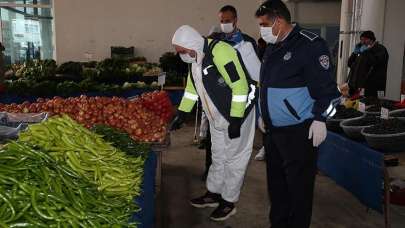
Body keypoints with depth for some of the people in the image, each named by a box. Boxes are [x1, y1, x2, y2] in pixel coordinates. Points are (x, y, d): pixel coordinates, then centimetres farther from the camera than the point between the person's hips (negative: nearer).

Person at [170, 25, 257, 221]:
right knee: (218, 157, 19)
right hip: (216, 117, 9)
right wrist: (181, 113, 13)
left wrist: (235, 120, -26)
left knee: (234, 159, 4)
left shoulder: (220, 52, -25)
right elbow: (192, 87, 16)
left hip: (237, 114, -9)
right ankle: (214, 193, 33)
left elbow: (240, 85, -28)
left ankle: (229, 202, 17)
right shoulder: (195, 58, 4)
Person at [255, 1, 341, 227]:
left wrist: (319, 119, -16)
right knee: (276, 181, 17)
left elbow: (327, 87, -14)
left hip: (299, 132, -8)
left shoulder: (310, 45, -13)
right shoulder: (272, 48, 14)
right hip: (273, 130, 8)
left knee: (299, 184, 1)